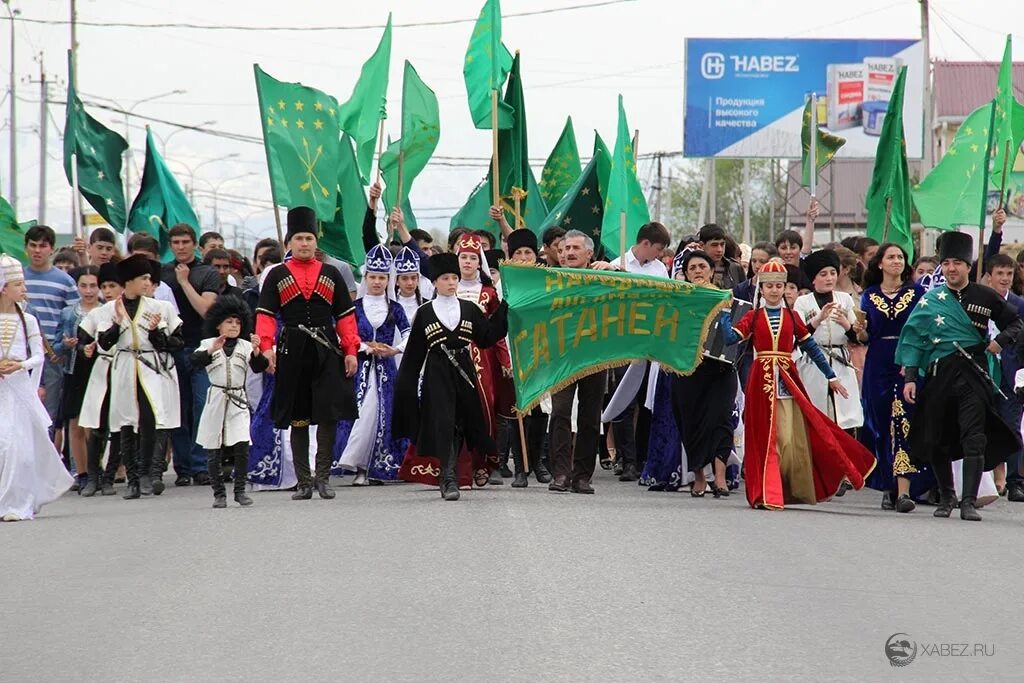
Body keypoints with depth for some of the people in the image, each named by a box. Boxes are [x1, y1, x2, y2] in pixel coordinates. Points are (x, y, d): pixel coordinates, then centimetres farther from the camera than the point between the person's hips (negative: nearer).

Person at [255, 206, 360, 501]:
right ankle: (304, 482, 10)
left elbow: (345, 315, 9)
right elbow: (265, 314, -2)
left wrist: (351, 351, 1)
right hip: (292, 352, -1)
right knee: (297, 420, 4)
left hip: (327, 350, 1)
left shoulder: (331, 274, 9)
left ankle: (323, 477, 2)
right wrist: (266, 347, -16)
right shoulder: (277, 275, 5)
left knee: (329, 414, -7)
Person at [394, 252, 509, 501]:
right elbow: (414, 352, 5)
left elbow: (487, 338, 6)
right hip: (437, 375, -3)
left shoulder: (470, 310, 9)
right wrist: (405, 385, 3)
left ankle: (448, 477, 18)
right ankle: (448, 478, -14)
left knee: (460, 425, 6)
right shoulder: (424, 313, 4)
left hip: (464, 374, 3)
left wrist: (503, 309, 1)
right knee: (443, 424, -12)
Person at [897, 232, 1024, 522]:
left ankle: (969, 502, -11)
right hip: (938, 375, 2)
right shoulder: (930, 300, 5)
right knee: (936, 441, 7)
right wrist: (910, 377, -4)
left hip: (973, 375, -2)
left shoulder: (985, 297, 4)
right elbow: (912, 339, 4)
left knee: (974, 438, -12)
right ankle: (946, 497, 25)